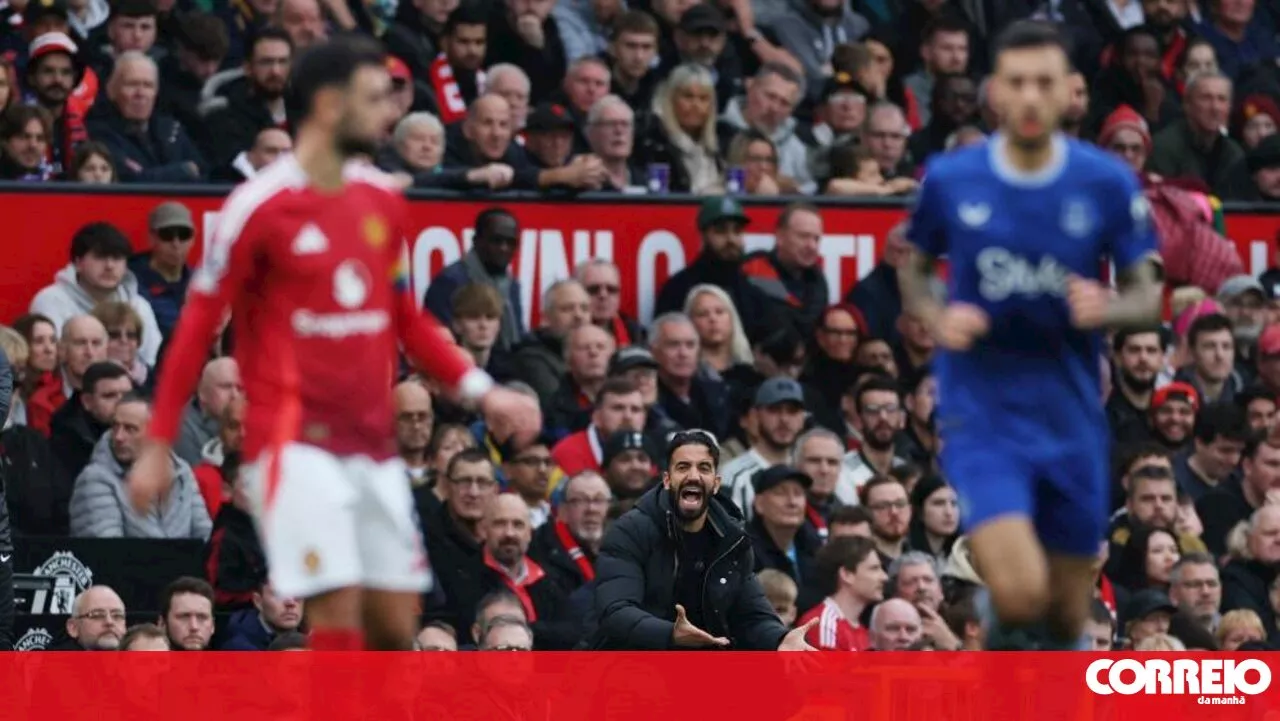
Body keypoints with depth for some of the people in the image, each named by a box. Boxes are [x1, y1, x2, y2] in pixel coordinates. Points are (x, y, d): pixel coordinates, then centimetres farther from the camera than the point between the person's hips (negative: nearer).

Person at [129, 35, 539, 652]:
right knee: (339, 616, -14)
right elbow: (198, 325, -4)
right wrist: (157, 447, -4)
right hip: (296, 440, -7)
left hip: (372, 443, 7)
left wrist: (481, 391, 11)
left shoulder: (381, 201, 11)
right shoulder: (260, 207, -9)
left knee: (395, 625, 4)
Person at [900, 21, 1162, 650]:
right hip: (981, 415, -2)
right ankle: (1005, 645, 11)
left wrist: (1106, 308, -21)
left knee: (1068, 616, 10)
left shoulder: (1107, 184, -4)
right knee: (1020, 592, -22)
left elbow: (1147, 296, 3)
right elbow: (914, 270, 13)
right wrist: (938, 319, -9)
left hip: (1071, 416, 2)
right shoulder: (949, 179, -3)